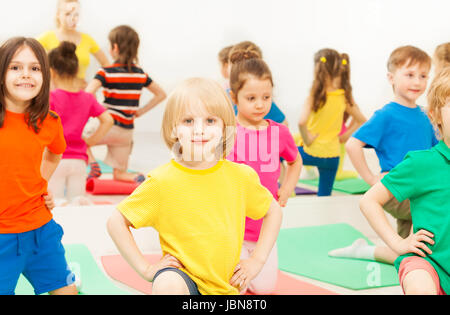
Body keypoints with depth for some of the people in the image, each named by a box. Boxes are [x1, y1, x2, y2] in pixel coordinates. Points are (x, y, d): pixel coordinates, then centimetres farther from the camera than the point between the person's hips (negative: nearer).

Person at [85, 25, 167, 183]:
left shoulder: (106, 73, -10)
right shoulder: (140, 74, 5)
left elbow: (87, 95, -25)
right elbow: (161, 94, 15)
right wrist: (141, 111, 14)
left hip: (110, 128, -5)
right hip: (128, 131, 5)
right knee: (120, 174, 18)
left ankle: (93, 164, -2)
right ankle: (135, 178, -13)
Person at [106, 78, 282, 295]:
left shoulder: (241, 176, -2)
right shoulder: (162, 181, -11)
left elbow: (273, 211, 15)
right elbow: (116, 223, -3)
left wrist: (257, 260, 6)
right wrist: (145, 268, -9)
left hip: (227, 286, 3)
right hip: (181, 275, -3)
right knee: (167, 286, -35)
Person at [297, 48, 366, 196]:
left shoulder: (315, 96, -16)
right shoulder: (345, 97, -4)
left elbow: (302, 122, -31)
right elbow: (362, 121, 5)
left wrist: (307, 139, -16)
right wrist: (345, 136, 8)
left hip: (311, 152, -3)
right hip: (332, 155, 4)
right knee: (324, 196, 15)